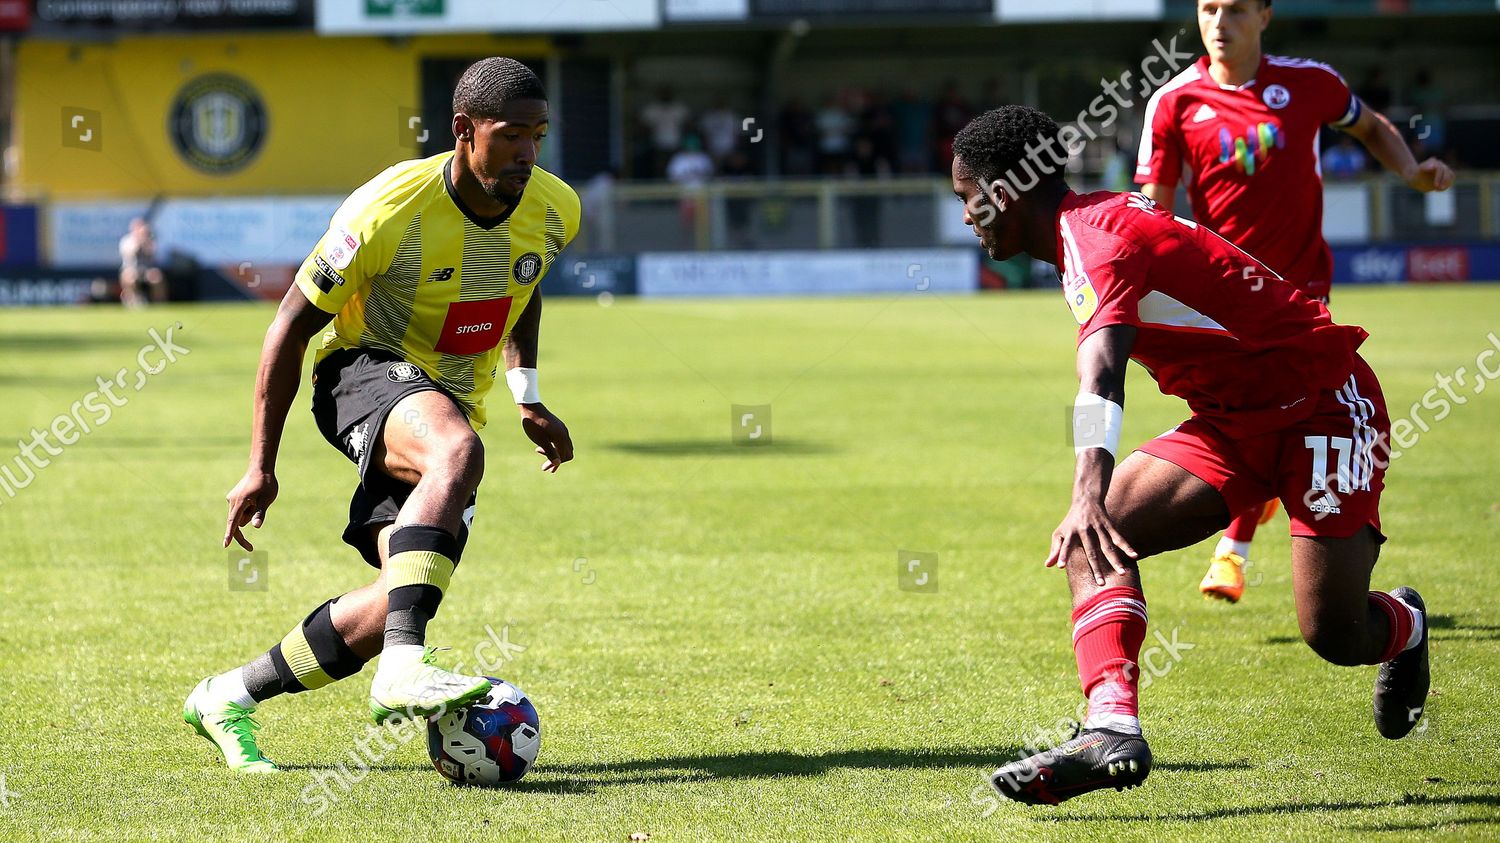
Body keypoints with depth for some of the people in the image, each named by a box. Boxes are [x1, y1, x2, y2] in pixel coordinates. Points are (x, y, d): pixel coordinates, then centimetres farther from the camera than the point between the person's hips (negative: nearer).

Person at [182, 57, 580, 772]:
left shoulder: (553, 211, -5)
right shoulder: (390, 211, -21)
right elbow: (292, 324, -11)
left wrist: (525, 395, 11)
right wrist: (261, 466, -11)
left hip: (453, 409, 6)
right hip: (365, 373, -6)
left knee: (400, 609, -9)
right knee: (457, 451, -40)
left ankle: (228, 698, 10)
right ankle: (402, 670, -50)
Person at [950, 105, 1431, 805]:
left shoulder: (1100, 241, -24)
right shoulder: (1101, 219, 7)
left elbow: (1102, 371, -43)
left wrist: (1090, 489, -58)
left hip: (1324, 400, -9)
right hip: (1230, 422, 9)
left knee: (1334, 633, -15)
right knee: (1095, 540, -13)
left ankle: (1403, 628, 21)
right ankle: (1111, 726, -29)